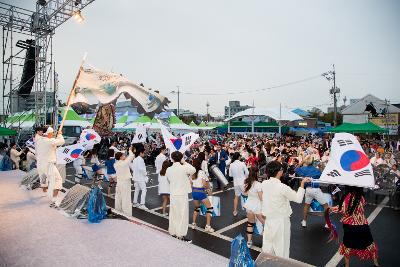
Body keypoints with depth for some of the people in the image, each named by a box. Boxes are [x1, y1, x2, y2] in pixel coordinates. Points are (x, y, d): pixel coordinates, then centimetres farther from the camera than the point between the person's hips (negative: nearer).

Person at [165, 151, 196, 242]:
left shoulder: (168, 169, -2)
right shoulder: (184, 168, -15)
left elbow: (169, 179, 10)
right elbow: (193, 170, 2)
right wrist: (185, 162, 3)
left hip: (173, 194, 5)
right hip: (182, 195, -5)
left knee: (173, 213, 16)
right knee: (183, 214, 5)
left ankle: (173, 232, 28)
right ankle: (181, 235, 11)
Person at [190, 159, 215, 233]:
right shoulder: (202, 172, -13)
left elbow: (191, 184, 8)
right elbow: (204, 185, -15)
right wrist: (208, 188, 3)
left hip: (194, 192, 6)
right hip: (201, 192, -6)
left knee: (196, 207, 25)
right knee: (210, 208, 5)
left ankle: (193, 224, 27)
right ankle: (208, 226, 0)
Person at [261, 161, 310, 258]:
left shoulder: (263, 184, -8)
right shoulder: (283, 187, -24)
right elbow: (298, 199, -12)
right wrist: (302, 183, -5)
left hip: (268, 219, 5)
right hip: (281, 221, -5)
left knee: (267, 245, 19)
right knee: (282, 247, 13)